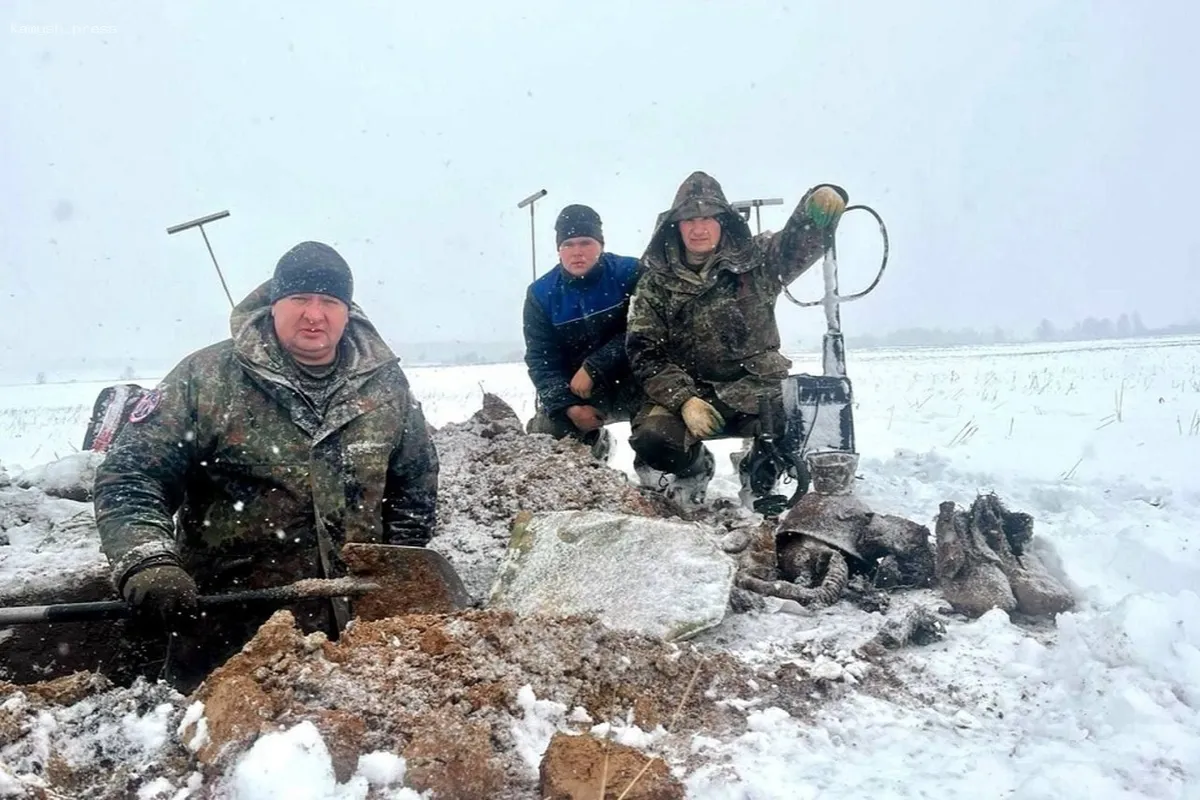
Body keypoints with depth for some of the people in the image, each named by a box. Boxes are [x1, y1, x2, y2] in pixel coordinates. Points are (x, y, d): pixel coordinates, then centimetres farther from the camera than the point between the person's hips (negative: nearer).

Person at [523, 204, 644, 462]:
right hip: (572, 388, 4)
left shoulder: (630, 274, -11)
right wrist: (568, 405, -21)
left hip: (629, 380, -3)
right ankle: (592, 440, 28)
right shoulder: (541, 293, -4)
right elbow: (541, 359, -7)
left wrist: (592, 368, -25)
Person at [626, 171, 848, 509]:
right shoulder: (655, 284, 2)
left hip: (756, 389, 0)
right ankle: (694, 468, 11)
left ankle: (759, 476, 8)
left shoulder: (756, 259, 5)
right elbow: (646, 354, -4)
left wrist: (821, 202, -34)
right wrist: (684, 401, -19)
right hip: (687, 390, 0)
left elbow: (800, 243, -11)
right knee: (651, 435, -29)